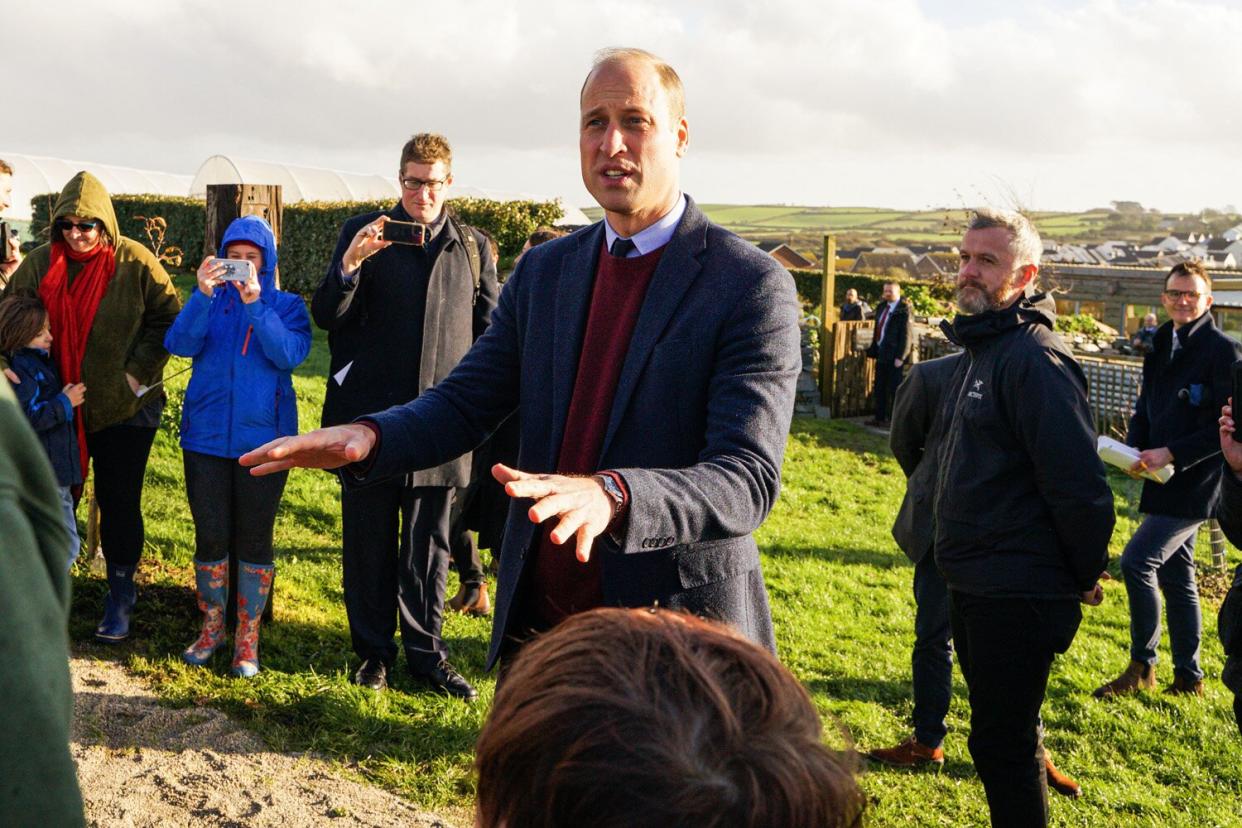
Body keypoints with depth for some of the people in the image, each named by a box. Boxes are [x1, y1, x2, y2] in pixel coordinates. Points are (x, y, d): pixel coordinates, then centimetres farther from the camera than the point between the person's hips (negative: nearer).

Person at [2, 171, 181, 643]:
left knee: (120, 503, 4)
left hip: (124, 408, -3)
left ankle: (120, 596, 20)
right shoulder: (41, 263, -1)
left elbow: (168, 318, -6)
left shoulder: (135, 263, -10)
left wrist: (138, 372, -12)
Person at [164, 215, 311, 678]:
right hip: (206, 436, 2)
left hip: (262, 438, -1)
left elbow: (290, 354, -17)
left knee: (254, 538, 5)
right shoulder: (210, 301, 6)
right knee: (211, 536, 7)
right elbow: (179, 344, -11)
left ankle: (248, 636, 19)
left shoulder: (286, 306, 1)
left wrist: (254, 303, -25)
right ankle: (212, 627, 26)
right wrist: (203, 295, -24)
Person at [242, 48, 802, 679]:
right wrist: (368, 436, -17)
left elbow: (748, 477, -22)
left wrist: (612, 496, -39)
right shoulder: (544, 270, 6)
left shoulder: (751, 285, -13)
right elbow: (465, 402, 4)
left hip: (675, 637, -4)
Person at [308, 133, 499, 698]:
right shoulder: (363, 232, 3)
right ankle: (373, 651, 21)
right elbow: (326, 317, -1)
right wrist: (350, 264, -19)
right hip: (369, 417, -1)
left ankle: (425, 652, 20)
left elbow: (490, 334, 13)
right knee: (368, 541, 8)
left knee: (429, 545, 9)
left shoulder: (474, 247, 9)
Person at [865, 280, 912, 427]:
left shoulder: (903, 310, -12)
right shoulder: (882, 308, 13)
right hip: (881, 353, 8)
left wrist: (900, 357, -18)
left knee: (894, 389, 0)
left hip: (894, 356, -8)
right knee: (879, 388, 14)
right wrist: (874, 350, 14)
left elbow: (906, 335, -15)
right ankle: (880, 418, 23)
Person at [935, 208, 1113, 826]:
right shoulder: (980, 350, 13)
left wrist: (1085, 577, -12)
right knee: (1001, 732, 21)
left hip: (1017, 597, -10)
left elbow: (1078, 484, -24)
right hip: (974, 585, 10)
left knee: (1001, 741, -2)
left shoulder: (1034, 358, -20)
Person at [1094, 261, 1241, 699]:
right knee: (1175, 577, 13)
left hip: (1195, 483, -8)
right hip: (1168, 482, 8)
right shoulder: (1161, 348, 12)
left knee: (1137, 561, -15)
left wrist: (1172, 453, -20)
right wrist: (1136, 449, -2)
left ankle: (1141, 667, -2)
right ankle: (1188, 678, 24)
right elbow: (1145, 409, 17)